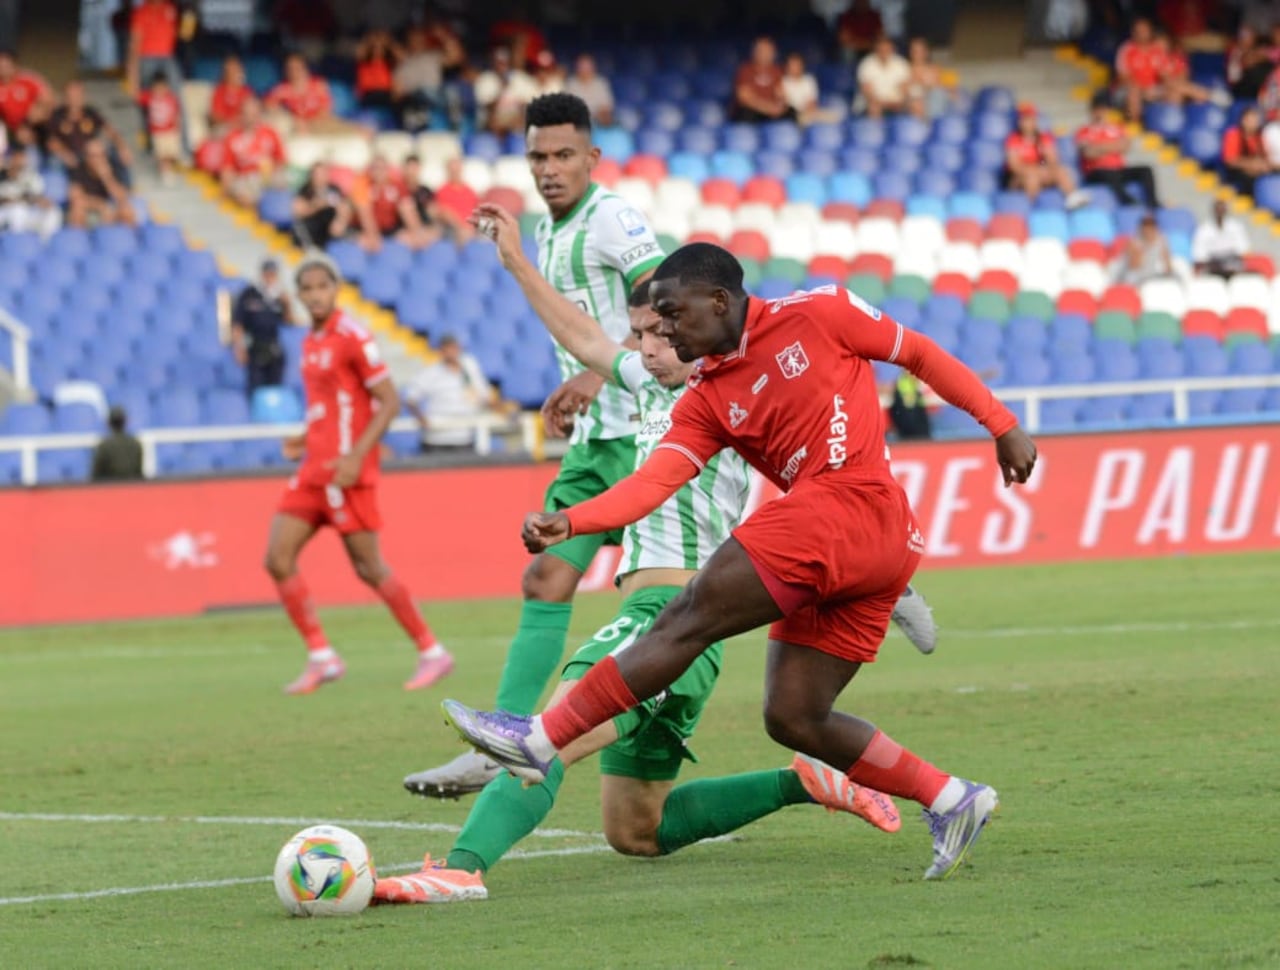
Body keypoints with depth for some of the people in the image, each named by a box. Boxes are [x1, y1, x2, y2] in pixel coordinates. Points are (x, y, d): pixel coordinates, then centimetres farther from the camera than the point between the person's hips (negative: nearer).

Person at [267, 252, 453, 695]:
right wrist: (304, 440, 10)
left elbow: (389, 402, -14)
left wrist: (356, 456, -22)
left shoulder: (352, 337, -11)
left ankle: (432, 653, 6)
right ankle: (320, 657, 6)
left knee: (368, 567, -5)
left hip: (346, 470, -8)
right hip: (315, 467, 8)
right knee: (278, 559, 0)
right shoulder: (311, 343, 14)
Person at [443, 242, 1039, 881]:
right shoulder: (706, 402, 18)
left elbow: (922, 354, 12)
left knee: (688, 619, -11)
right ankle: (949, 799, 9)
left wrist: (1000, 425, 12)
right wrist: (569, 522, -12)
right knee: (793, 718, 4)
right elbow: (655, 480, 5)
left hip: (850, 502, -8)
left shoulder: (818, 315, 3)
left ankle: (540, 741, -12)